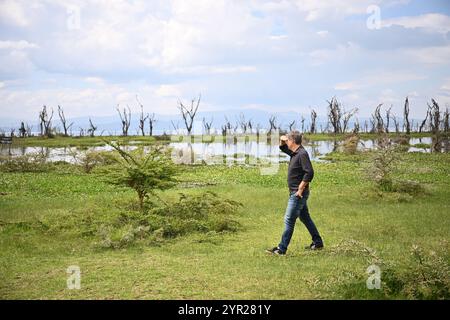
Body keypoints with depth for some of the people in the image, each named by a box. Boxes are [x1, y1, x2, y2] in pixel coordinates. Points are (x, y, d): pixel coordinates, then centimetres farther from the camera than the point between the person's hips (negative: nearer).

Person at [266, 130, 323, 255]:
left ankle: (282, 248, -4)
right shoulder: (294, 152, 11)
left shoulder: (302, 154, -18)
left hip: (298, 194, -10)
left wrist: (300, 188, -23)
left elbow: (309, 173, -27)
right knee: (305, 217, 18)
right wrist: (281, 140, 8)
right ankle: (317, 242, 28)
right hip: (295, 193, 10)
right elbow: (283, 148, 30)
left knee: (289, 220, -7)